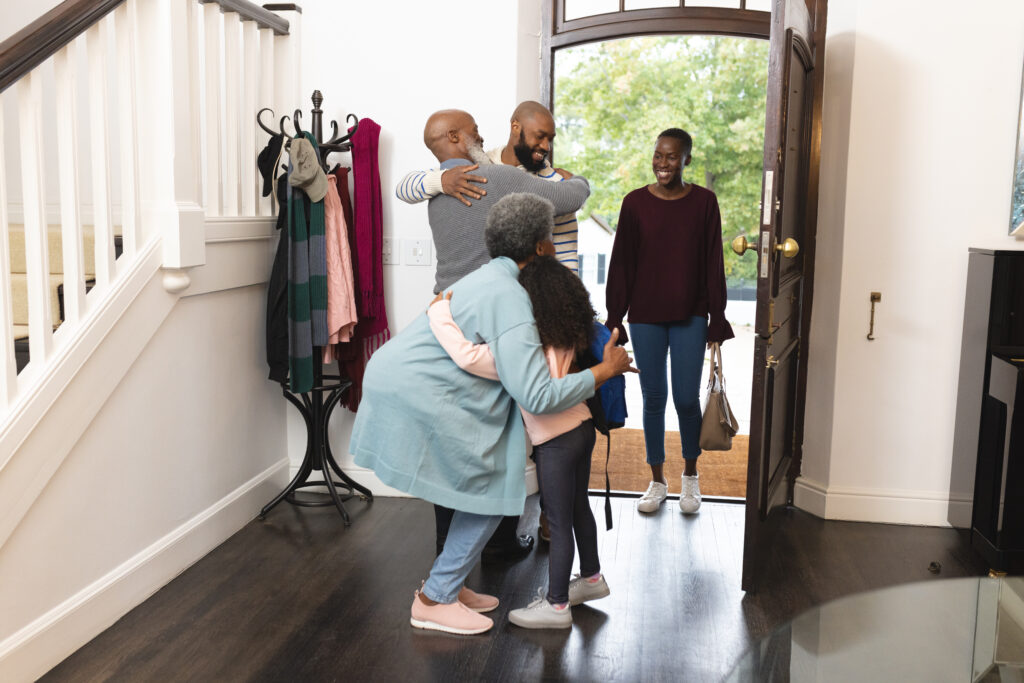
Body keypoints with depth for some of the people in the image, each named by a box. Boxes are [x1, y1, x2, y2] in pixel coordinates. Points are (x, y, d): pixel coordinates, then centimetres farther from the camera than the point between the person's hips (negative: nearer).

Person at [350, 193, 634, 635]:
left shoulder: (490, 279, 16)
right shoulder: (508, 298, -17)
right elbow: (537, 396, -23)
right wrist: (605, 370, -12)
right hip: (415, 395, -10)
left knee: (489, 486, 15)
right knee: (494, 491, -1)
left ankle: (446, 585, 26)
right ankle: (433, 601, 7)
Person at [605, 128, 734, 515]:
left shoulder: (704, 202, 0)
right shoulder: (635, 203, 1)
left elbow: (713, 265, 2)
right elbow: (621, 265, 3)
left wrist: (717, 319, 0)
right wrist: (614, 319, 1)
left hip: (690, 316, -1)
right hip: (645, 316, 1)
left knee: (686, 399, 0)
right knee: (653, 398, 6)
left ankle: (690, 477, 24)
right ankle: (657, 481, 21)